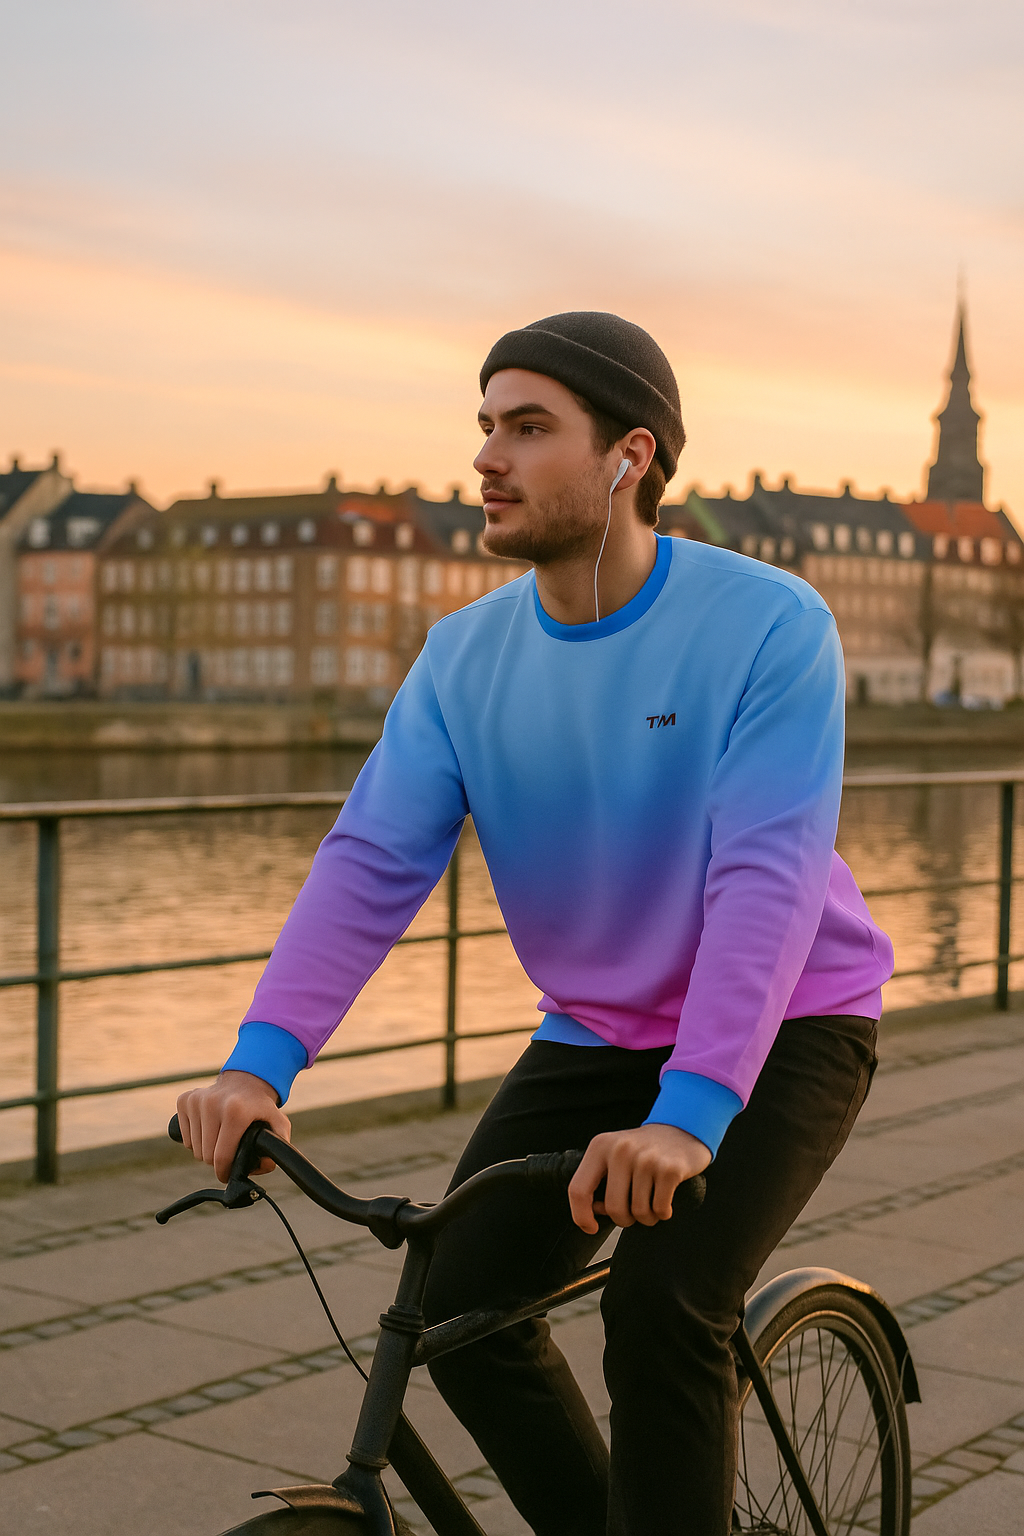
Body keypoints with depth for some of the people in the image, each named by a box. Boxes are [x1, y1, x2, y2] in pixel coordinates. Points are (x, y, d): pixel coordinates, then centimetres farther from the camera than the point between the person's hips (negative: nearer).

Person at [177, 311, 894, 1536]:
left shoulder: (769, 624, -21)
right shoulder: (464, 657, -6)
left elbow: (767, 879, -30)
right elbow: (371, 859, -14)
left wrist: (688, 1112, -42)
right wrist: (261, 1060, -28)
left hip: (782, 1030, -4)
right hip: (596, 1034, 5)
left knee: (660, 1307, -23)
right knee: (458, 1306, -6)